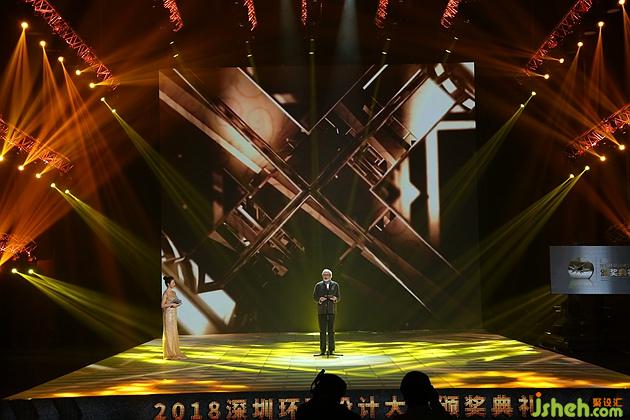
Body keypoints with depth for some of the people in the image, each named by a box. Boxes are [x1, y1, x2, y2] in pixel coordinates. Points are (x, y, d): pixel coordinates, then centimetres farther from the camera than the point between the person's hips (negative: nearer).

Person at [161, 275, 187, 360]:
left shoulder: (173, 292, 12)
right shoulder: (166, 293, -12)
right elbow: (162, 305, -15)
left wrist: (177, 304, 1)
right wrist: (172, 304, -18)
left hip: (173, 314, 8)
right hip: (168, 314, -8)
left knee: (174, 333, 11)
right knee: (169, 333, -4)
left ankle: (174, 352, 17)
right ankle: (170, 354, 1)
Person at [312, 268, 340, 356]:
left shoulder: (335, 285, 8)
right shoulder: (318, 285, 6)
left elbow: (339, 297, 8)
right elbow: (314, 297, 3)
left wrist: (335, 298, -14)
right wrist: (320, 299, -17)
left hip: (332, 310, 1)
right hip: (321, 311, 0)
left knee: (331, 330, -1)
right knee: (322, 331, -1)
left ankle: (331, 350, 3)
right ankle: (322, 350, 2)